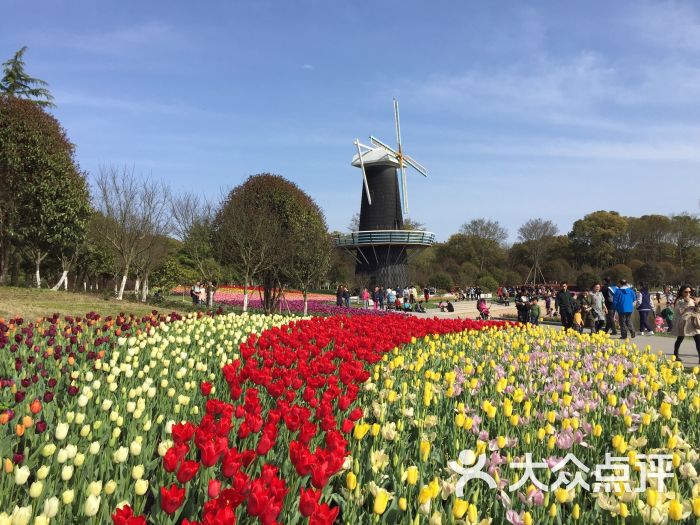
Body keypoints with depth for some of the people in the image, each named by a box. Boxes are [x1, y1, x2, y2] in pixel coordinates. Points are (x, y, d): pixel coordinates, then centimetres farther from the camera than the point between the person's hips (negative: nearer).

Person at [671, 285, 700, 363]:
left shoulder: (692, 300, 10)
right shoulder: (679, 301, -7)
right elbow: (680, 312, -18)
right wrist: (686, 303, -18)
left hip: (693, 322, 4)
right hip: (683, 322, -4)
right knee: (679, 339, 8)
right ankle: (675, 356, 22)